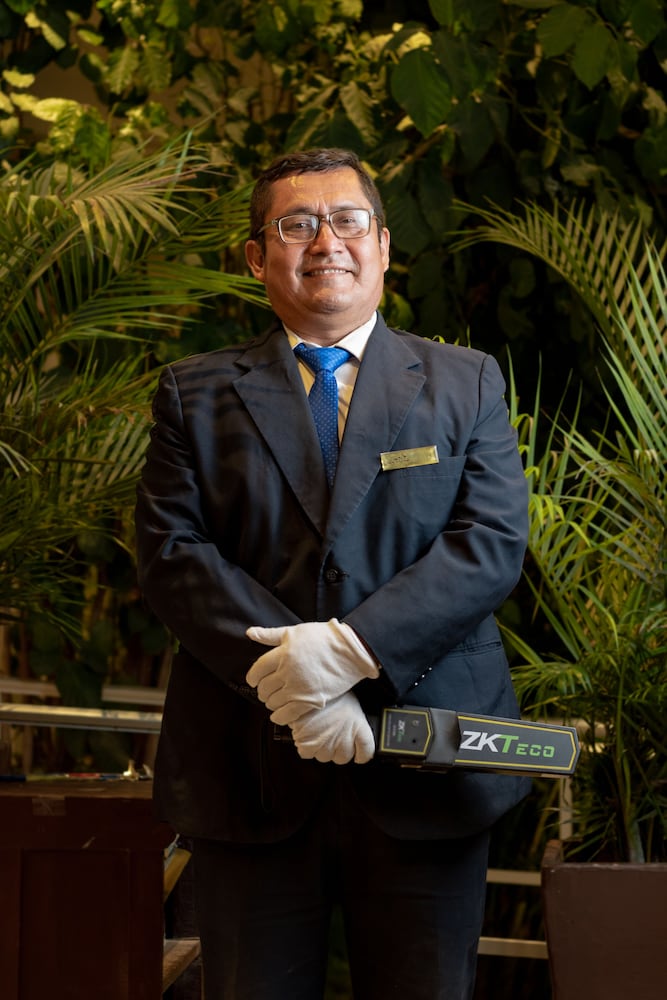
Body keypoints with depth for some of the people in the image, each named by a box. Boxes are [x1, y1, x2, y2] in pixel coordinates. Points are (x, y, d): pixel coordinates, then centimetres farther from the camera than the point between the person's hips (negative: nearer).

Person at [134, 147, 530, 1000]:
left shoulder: (466, 383, 10)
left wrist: (353, 645, -17)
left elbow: (493, 543, -3)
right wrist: (284, 673, -17)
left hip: (424, 766, 0)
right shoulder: (195, 395, 10)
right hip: (250, 770, 0)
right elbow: (170, 552, -1)